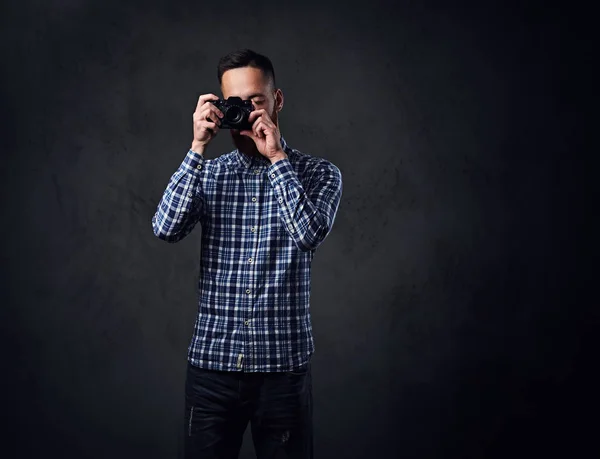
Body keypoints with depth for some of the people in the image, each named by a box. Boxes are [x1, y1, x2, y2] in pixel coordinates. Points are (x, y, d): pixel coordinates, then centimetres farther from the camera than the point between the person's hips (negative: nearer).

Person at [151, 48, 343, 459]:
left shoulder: (319, 173, 1)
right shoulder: (207, 173, 7)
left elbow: (310, 235, -17)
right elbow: (166, 228, -10)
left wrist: (277, 157, -14)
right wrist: (198, 146, -11)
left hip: (284, 365, -1)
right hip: (212, 362, 2)